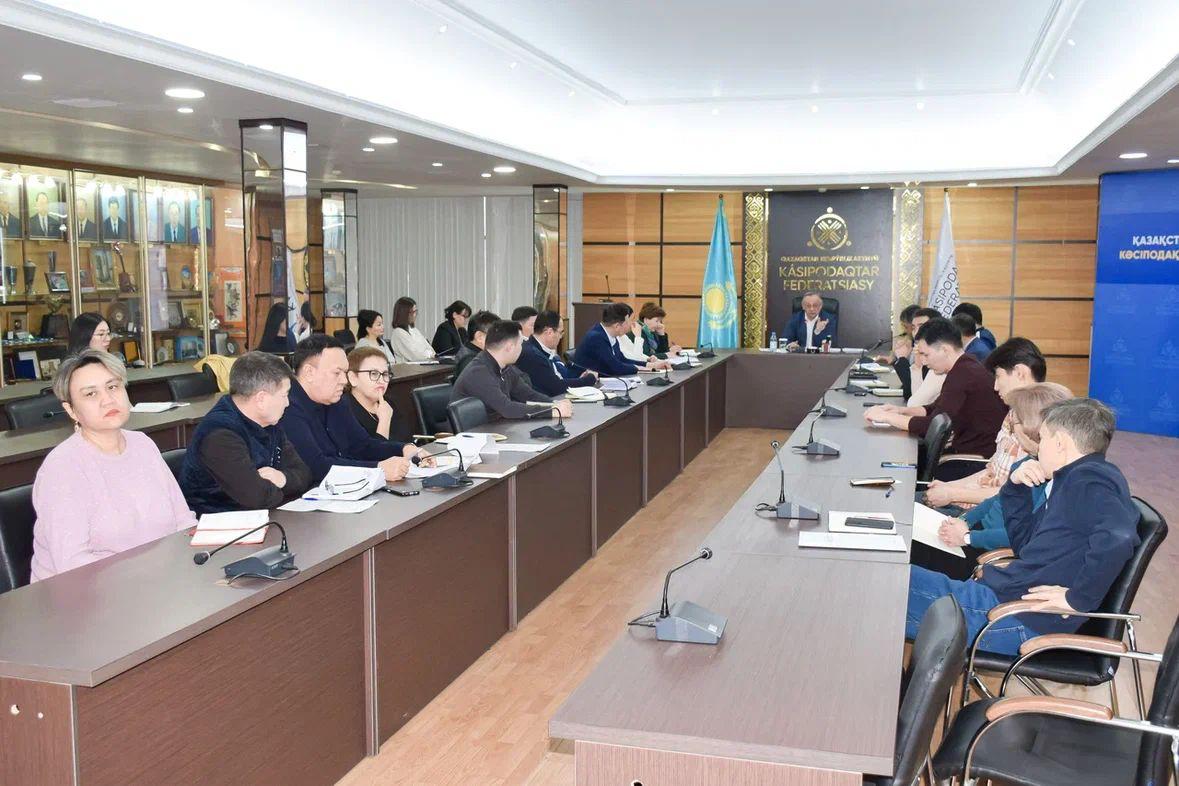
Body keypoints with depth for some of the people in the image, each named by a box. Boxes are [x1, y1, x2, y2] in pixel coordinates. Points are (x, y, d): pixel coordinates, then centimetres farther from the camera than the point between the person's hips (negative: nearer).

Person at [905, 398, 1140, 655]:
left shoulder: (1089, 479, -14)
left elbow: (1117, 536, -34)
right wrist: (1016, 488, 11)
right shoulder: (1070, 481, 17)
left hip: (1023, 622, -10)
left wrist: (1077, 598, -27)